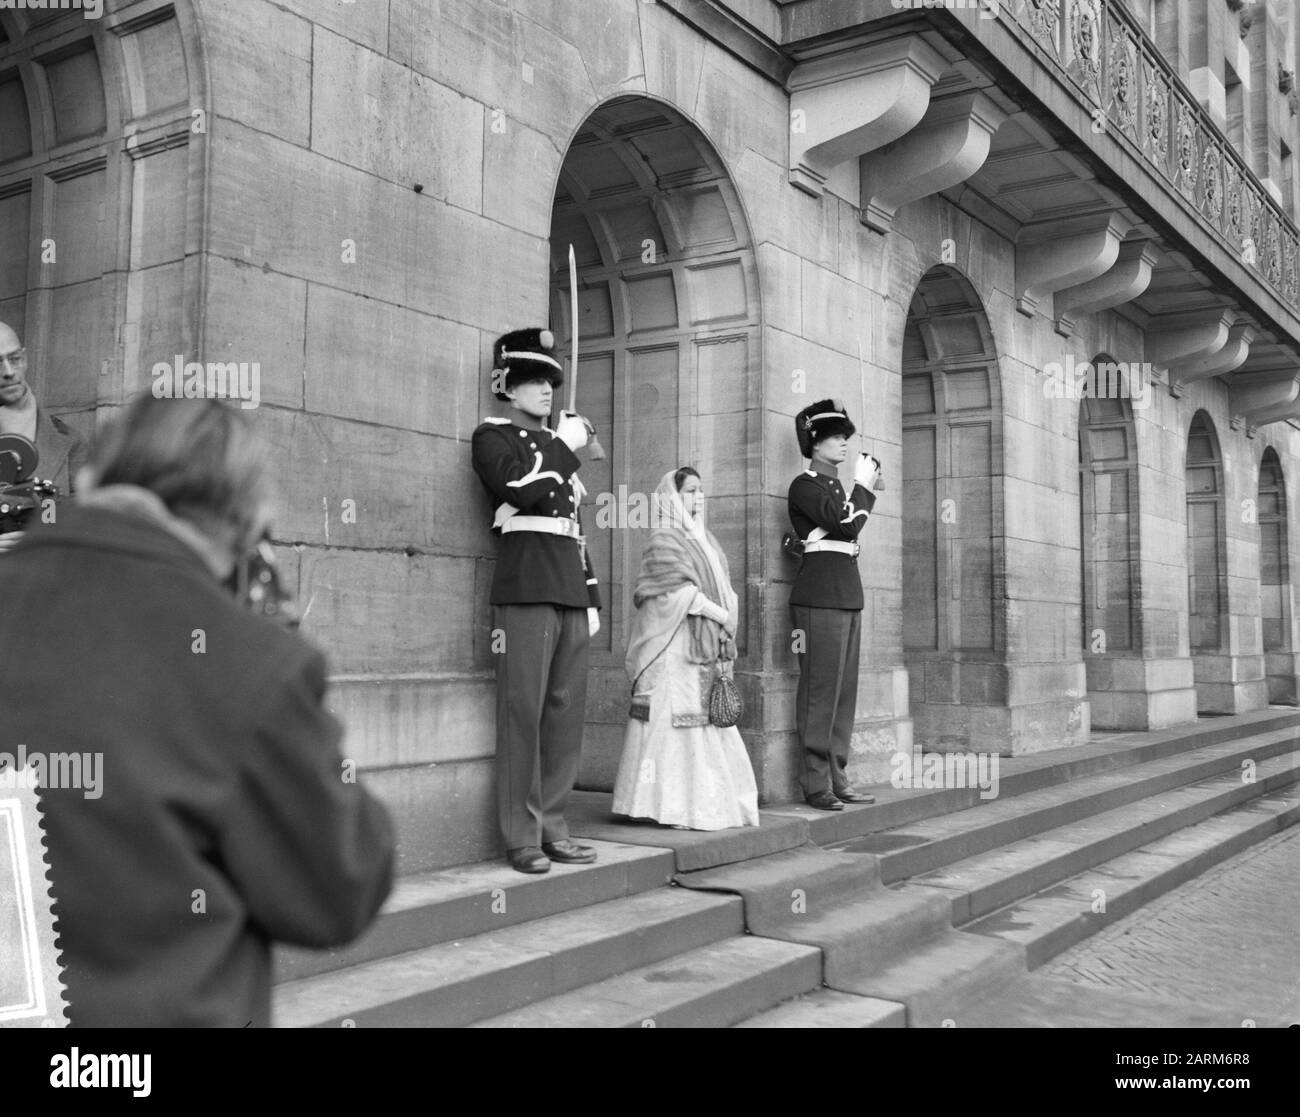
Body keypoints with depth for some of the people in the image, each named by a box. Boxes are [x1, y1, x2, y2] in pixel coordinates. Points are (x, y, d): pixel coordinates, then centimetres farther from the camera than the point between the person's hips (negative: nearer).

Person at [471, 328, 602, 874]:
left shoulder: (557, 443, 26)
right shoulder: (493, 436, 4)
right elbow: (527, 490, -16)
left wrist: (591, 598, 19)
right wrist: (564, 447, -2)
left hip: (571, 593, 7)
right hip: (525, 590, -7)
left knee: (567, 713, 6)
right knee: (523, 713, -6)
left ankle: (553, 828, 14)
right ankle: (522, 838, 0)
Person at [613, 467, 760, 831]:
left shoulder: (705, 539, 19)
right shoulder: (665, 539, -6)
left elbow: (724, 588, 17)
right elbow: (681, 591, -15)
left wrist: (728, 616, 0)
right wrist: (721, 615, -12)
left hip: (708, 644, 8)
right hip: (676, 646, -8)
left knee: (708, 721, 8)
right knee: (678, 720, -8)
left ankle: (706, 798, 13)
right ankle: (675, 804, -4)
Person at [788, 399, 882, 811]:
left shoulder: (836, 487, 21)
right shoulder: (805, 485, -5)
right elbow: (845, 525, -15)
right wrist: (863, 486, -4)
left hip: (848, 596, 9)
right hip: (819, 597, -9)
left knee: (844, 690, 8)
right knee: (820, 689, -7)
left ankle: (838, 777, 13)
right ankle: (816, 783, -3)